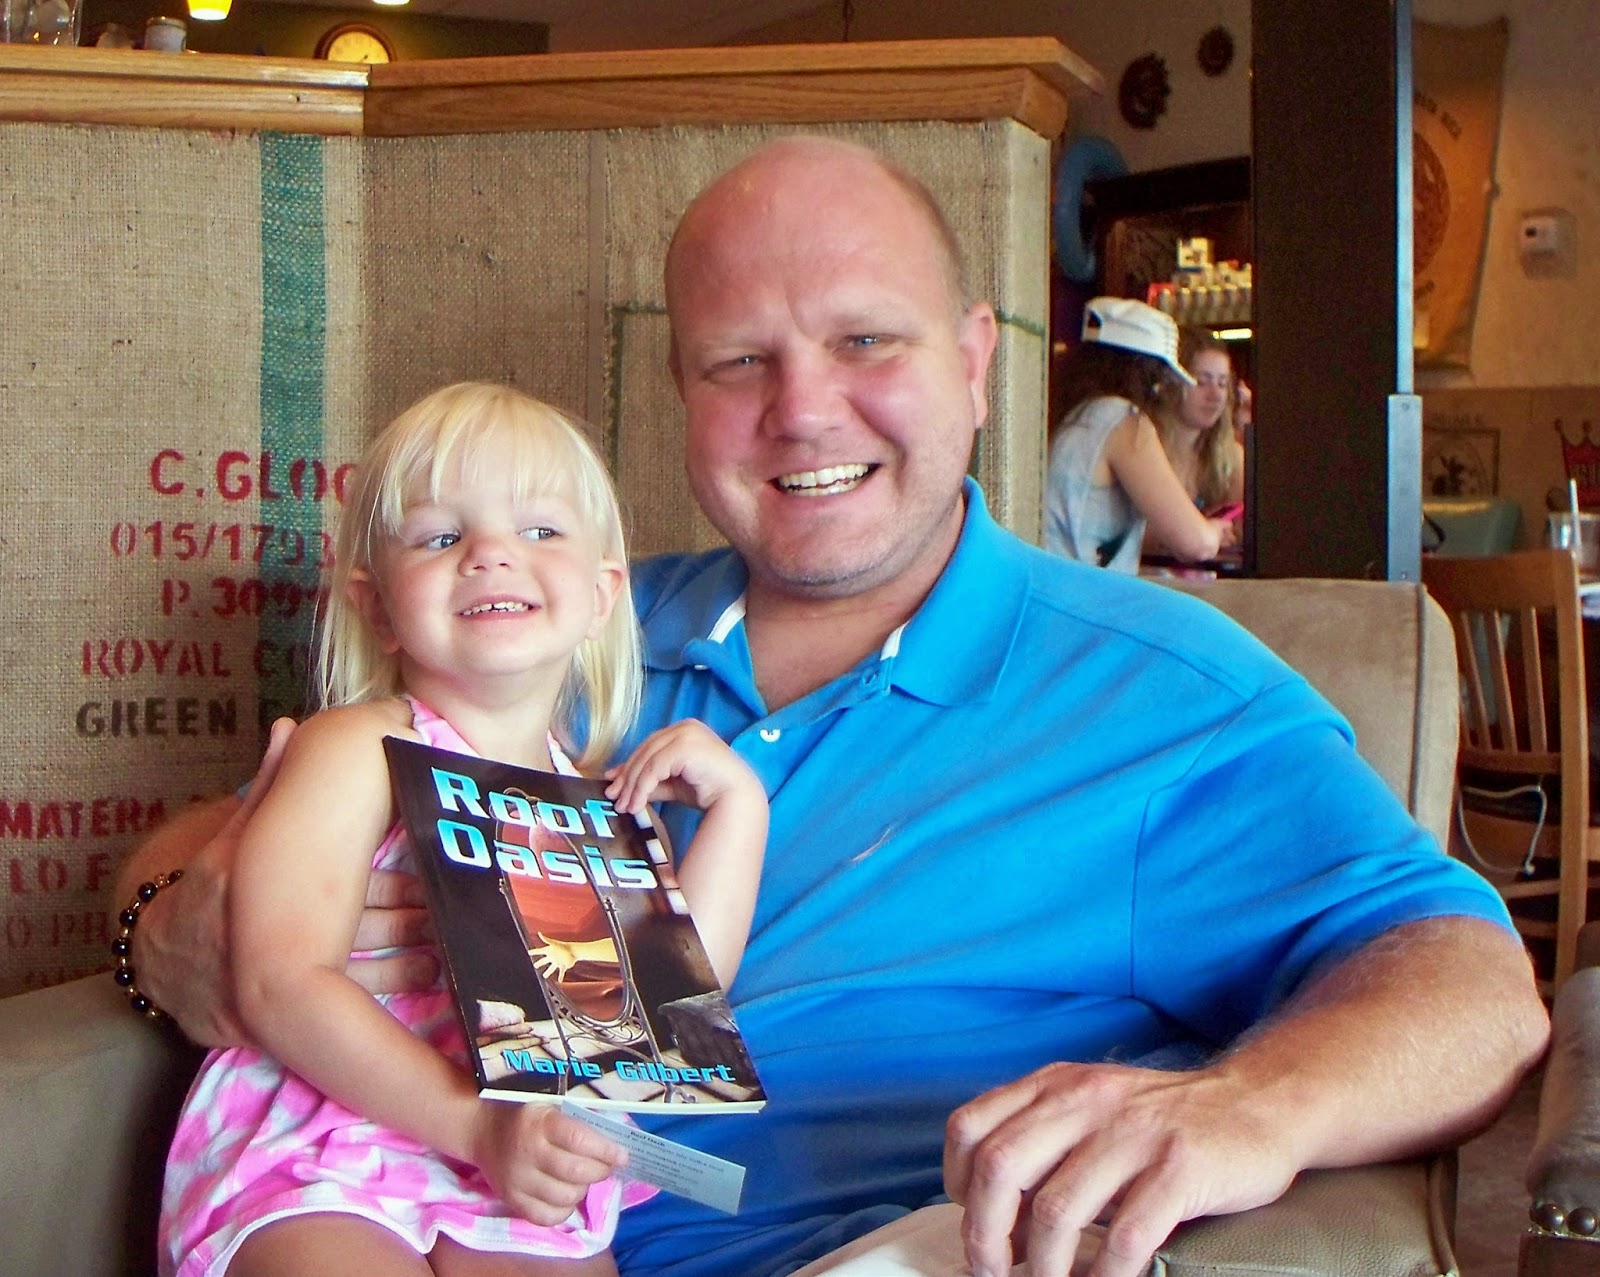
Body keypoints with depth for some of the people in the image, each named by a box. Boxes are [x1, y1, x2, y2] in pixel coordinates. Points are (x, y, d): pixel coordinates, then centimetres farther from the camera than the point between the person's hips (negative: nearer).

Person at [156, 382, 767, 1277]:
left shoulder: (608, 799, 14)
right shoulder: (360, 746, -3)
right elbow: (283, 985, -15)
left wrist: (737, 801, 0)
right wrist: (479, 1124, -23)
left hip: (531, 1197, 5)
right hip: (316, 1168, -5)